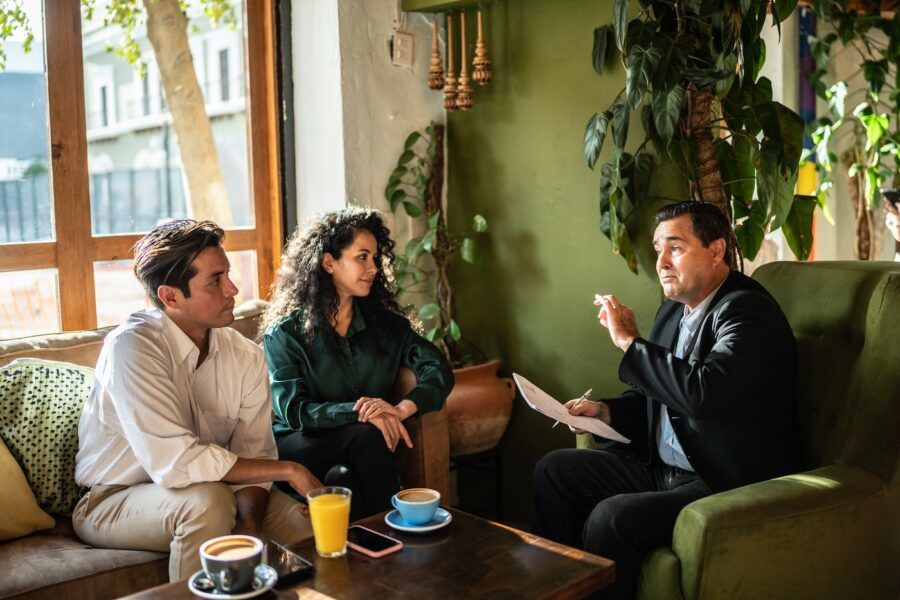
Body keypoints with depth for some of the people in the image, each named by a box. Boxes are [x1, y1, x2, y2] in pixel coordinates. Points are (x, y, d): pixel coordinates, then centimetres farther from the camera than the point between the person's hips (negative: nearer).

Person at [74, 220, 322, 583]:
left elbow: (253, 458, -8)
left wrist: (248, 528, -28)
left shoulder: (246, 356, -6)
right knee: (208, 501, -33)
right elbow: (174, 462, -31)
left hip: (206, 491, 5)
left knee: (309, 528, -14)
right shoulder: (132, 346, -24)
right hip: (113, 503, -4)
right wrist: (287, 470, -25)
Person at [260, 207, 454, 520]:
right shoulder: (284, 333, 0)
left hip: (358, 446, 3)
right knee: (366, 437, -31)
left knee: (345, 479, -32)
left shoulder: (384, 322, 12)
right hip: (299, 447, -3)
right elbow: (293, 410, -12)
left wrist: (402, 408, -22)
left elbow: (439, 369, 0)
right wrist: (360, 412, -27)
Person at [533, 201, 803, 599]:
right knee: (553, 471, 6)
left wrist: (629, 341, -22)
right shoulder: (674, 311, 11)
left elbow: (701, 393, -33)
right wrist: (606, 411, 2)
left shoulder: (748, 311, -17)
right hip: (662, 468, 10)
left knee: (610, 518, -29)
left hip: (727, 486, -9)